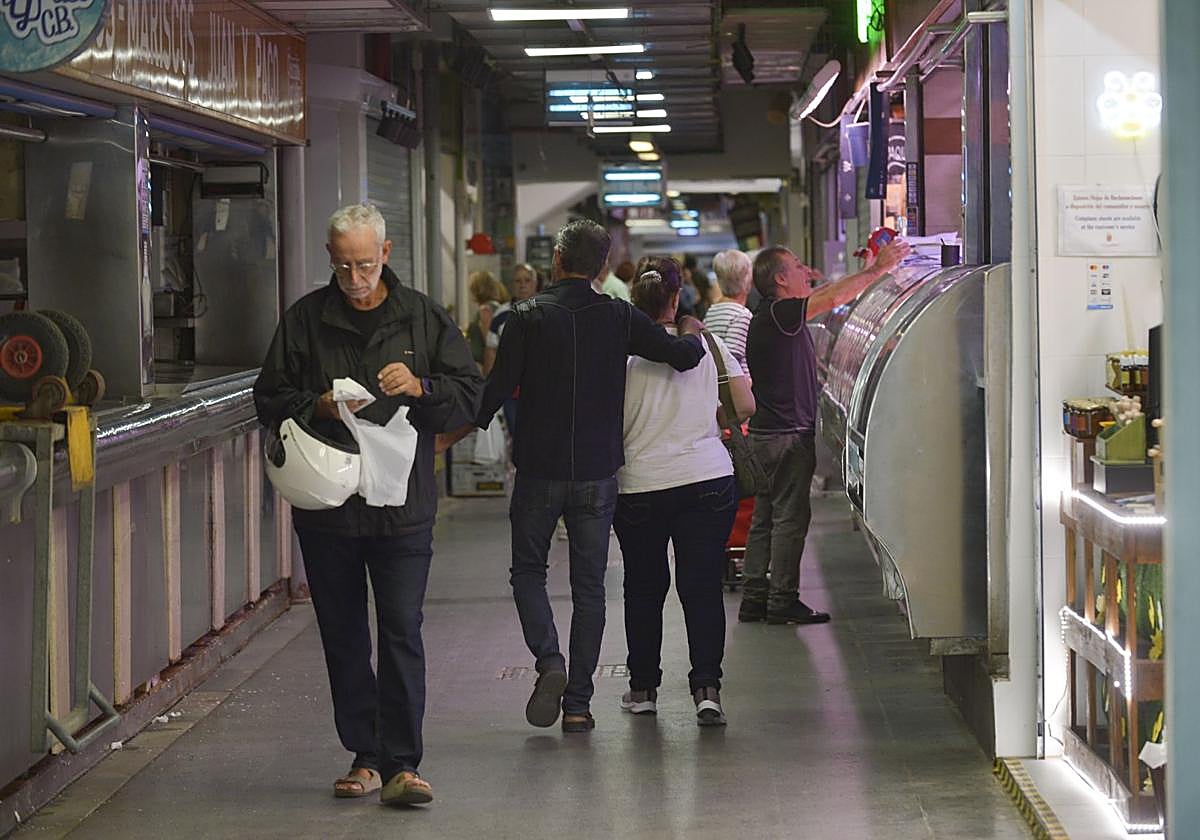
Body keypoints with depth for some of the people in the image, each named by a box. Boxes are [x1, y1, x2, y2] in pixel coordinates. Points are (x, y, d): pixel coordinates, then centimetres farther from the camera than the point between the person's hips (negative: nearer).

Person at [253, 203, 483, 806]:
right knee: (343, 636, 8)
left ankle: (400, 763, -6)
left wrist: (420, 387, -13)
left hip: (403, 505, -2)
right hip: (326, 506, 2)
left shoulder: (422, 317, 5)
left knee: (402, 633, -8)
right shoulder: (304, 319, 6)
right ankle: (365, 756, 18)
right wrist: (318, 408, -12)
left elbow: (471, 394, 5)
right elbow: (269, 399, 8)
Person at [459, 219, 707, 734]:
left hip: (539, 469, -1)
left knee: (528, 570, 15)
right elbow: (684, 357, -7)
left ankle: (548, 659, -9)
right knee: (588, 586, 8)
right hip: (598, 472, 1)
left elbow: (498, 388, -7)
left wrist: (456, 434, 8)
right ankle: (577, 704, 6)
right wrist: (691, 332, 17)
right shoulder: (619, 319, -1)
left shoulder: (528, 317, -6)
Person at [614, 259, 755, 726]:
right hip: (708, 478, 1)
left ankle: (643, 688, 23)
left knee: (643, 587, 14)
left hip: (639, 485, -1)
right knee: (703, 586, 2)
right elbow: (745, 407, 1)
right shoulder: (706, 344, 0)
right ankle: (706, 687, -10)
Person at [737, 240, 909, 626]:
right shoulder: (777, 315, -18)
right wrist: (879, 267, -16)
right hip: (787, 435, -10)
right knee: (790, 517, -4)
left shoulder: (775, 315, 12)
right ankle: (782, 602, 0)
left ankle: (754, 600, 16)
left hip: (767, 433, 10)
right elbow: (834, 297, -24)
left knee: (765, 518, 12)